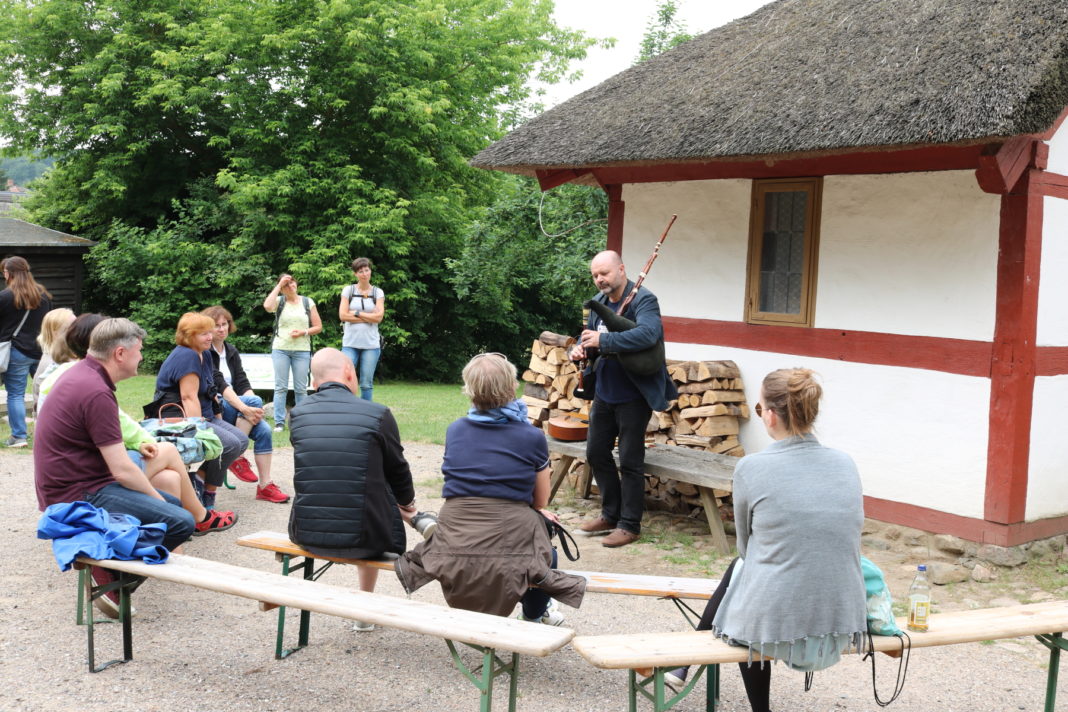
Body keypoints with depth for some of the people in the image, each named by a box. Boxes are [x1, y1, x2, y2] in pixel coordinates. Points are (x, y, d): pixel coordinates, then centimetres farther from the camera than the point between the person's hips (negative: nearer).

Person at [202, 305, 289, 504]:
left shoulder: (231, 352, 14)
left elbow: (243, 384, 5)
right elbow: (219, 384, -20)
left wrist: (254, 410, -15)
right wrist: (245, 408, -31)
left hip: (233, 408, 6)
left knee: (263, 430, -19)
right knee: (255, 400, -28)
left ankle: (265, 486, -17)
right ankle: (237, 457, -21)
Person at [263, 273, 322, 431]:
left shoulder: (308, 302, 8)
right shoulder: (279, 301, 6)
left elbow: (318, 327, 7)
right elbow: (267, 306, -18)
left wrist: (303, 332, -10)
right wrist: (278, 285, -10)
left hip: (302, 350, 0)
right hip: (280, 349, 0)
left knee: (301, 388, 1)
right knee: (280, 387, -1)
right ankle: (279, 422, 2)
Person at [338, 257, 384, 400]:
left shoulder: (378, 293, 7)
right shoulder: (348, 290, 6)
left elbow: (379, 317, -4)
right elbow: (343, 315, -4)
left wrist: (356, 313, -4)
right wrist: (370, 317, -3)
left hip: (371, 344, 1)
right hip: (350, 342, 0)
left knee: (367, 383, 4)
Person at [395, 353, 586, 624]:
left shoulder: (454, 431, 8)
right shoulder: (532, 438, -1)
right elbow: (541, 502, 9)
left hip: (453, 552, 3)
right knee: (545, 523, 28)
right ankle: (534, 614, 40)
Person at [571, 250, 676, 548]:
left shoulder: (643, 300, -16)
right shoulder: (599, 302, 7)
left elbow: (648, 334, -35)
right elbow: (589, 335, 19)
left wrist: (603, 341, -36)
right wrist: (580, 348, -5)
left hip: (633, 395, -8)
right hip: (604, 392, 8)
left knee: (630, 461, -1)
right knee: (596, 453, 14)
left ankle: (629, 525, 11)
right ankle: (611, 515, 29)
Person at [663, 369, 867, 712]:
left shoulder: (751, 468, -9)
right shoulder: (846, 464, 2)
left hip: (777, 629, -4)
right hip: (842, 630, 4)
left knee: (741, 567, 30)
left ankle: (684, 666, 47)